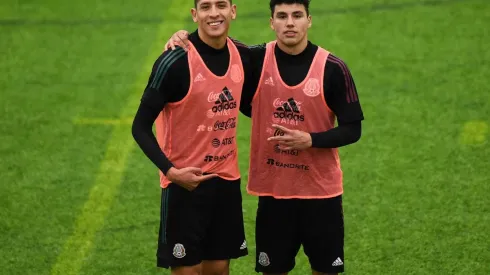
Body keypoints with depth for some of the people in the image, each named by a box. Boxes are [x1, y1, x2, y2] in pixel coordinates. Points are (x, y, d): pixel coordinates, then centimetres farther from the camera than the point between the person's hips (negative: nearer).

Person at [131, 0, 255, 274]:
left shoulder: (243, 55, 1)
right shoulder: (175, 62, -17)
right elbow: (141, 126, -13)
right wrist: (170, 171, -23)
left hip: (227, 179, 5)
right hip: (185, 183, -5)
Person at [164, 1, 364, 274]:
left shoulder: (332, 68, -8)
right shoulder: (256, 60, -4)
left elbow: (352, 129, -6)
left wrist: (311, 140, -20)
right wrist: (184, 37, -7)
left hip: (321, 190, -1)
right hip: (273, 189, 1)